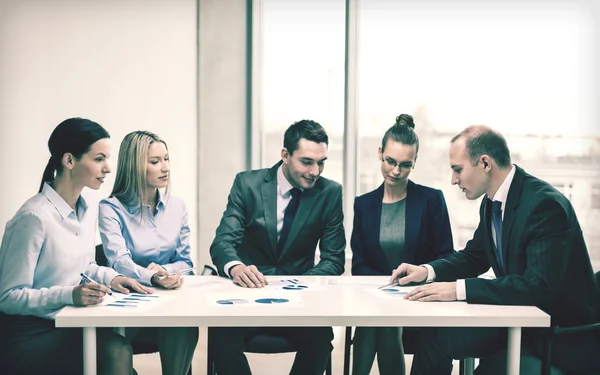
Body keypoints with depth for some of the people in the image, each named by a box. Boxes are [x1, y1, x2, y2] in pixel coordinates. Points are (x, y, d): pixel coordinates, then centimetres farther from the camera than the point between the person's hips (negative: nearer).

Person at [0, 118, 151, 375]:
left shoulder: (86, 211, 6)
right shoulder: (34, 217, -20)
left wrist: (111, 278, 2)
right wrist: (69, 295, -28)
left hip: (69, 325, 7)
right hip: (30, 335, -7)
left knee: (117, 349, -21)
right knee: (115, 351, -28)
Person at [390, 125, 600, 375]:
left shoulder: (545, 204, -24)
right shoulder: (492, 202, 2)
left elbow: (539, 286, -32)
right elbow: (474, 256, 15)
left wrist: (459, 289, -35)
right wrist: (427, 271, -3)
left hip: (565, 335, -7)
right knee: (436, 337, -5)